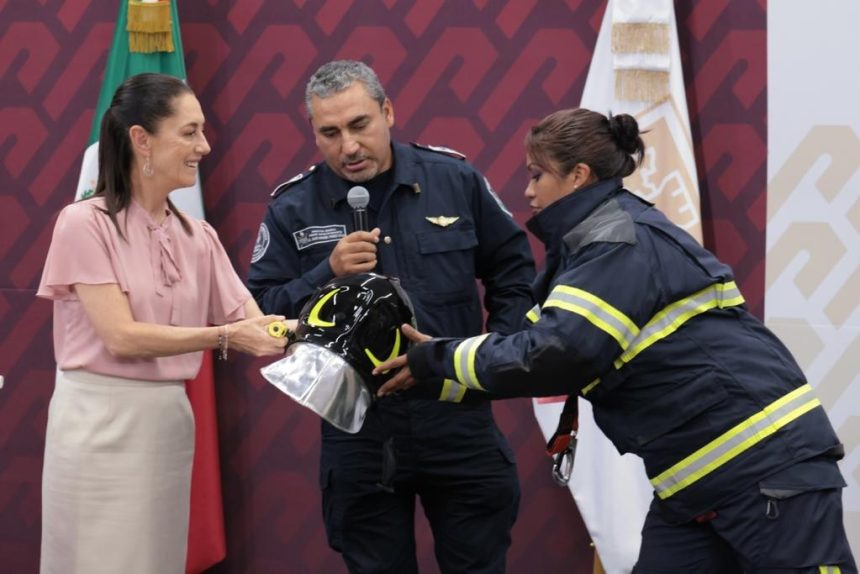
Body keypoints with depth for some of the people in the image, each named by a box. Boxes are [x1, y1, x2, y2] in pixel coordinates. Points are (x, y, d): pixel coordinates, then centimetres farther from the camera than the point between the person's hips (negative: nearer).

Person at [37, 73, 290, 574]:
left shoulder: (198, 237, 8)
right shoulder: (86, 224, -9)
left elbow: (253, 327, 4)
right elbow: (122, 337, -14)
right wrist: (226, 336, -18)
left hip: (170, 421, 6)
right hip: (102, 424, -6)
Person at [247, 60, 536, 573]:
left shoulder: (456, 180, 0)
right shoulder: (292, 210, -3)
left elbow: (513, 268, 12)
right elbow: (259, 313, -6)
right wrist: (327, 274, -20)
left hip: (460, 421, 1)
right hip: (358, 435, 0)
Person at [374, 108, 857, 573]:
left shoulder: (623, 244, -15)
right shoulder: (594, 246, 15)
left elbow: (551, 354, -24)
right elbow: (545, 342, 19)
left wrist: (440, 361, -12)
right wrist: (437, 362, 12)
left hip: (768, 465, -10)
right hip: (693, 478, 10)